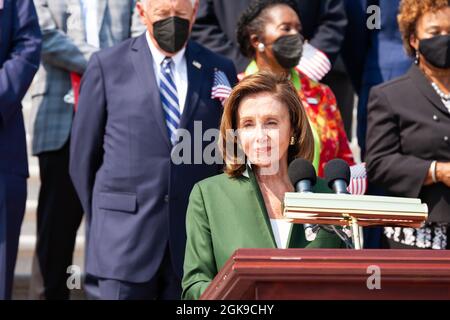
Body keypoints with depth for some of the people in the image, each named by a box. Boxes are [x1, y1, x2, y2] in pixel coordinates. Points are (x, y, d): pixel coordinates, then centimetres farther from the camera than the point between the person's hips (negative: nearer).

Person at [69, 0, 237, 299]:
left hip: (195, 240, 2)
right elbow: (84, 154, 8)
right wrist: (102, 217, 10)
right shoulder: (108, 65, 2)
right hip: (126, 236, -2)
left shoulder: (220, 70, 7)